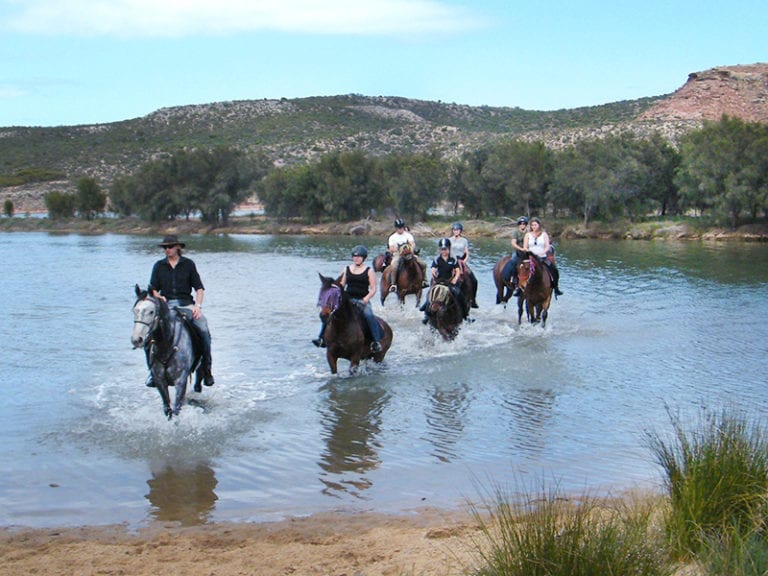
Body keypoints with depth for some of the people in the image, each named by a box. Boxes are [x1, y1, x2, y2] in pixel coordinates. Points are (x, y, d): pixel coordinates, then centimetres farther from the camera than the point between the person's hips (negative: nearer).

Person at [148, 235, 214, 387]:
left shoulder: (188, 264, 8)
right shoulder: (159, 266, 12)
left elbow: (199, 288, 7)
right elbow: (153, 288, 15)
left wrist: (198, 305, -7)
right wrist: (158, 297, -6)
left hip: (186, 304, -1)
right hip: (166, 305, 1)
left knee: (203, 330, -23)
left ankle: (206, 368, -8)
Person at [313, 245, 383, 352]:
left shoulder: (369, 271, 2)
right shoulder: (347, 269, 13)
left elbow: (373, 289, -2)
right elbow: (341, 285, 15)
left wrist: (365, 299, -17)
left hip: (363, 300, -4)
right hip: (348, 299, 4)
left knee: (369, 315, -32)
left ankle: (377, 341, -26)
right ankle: (322, 338, -7)